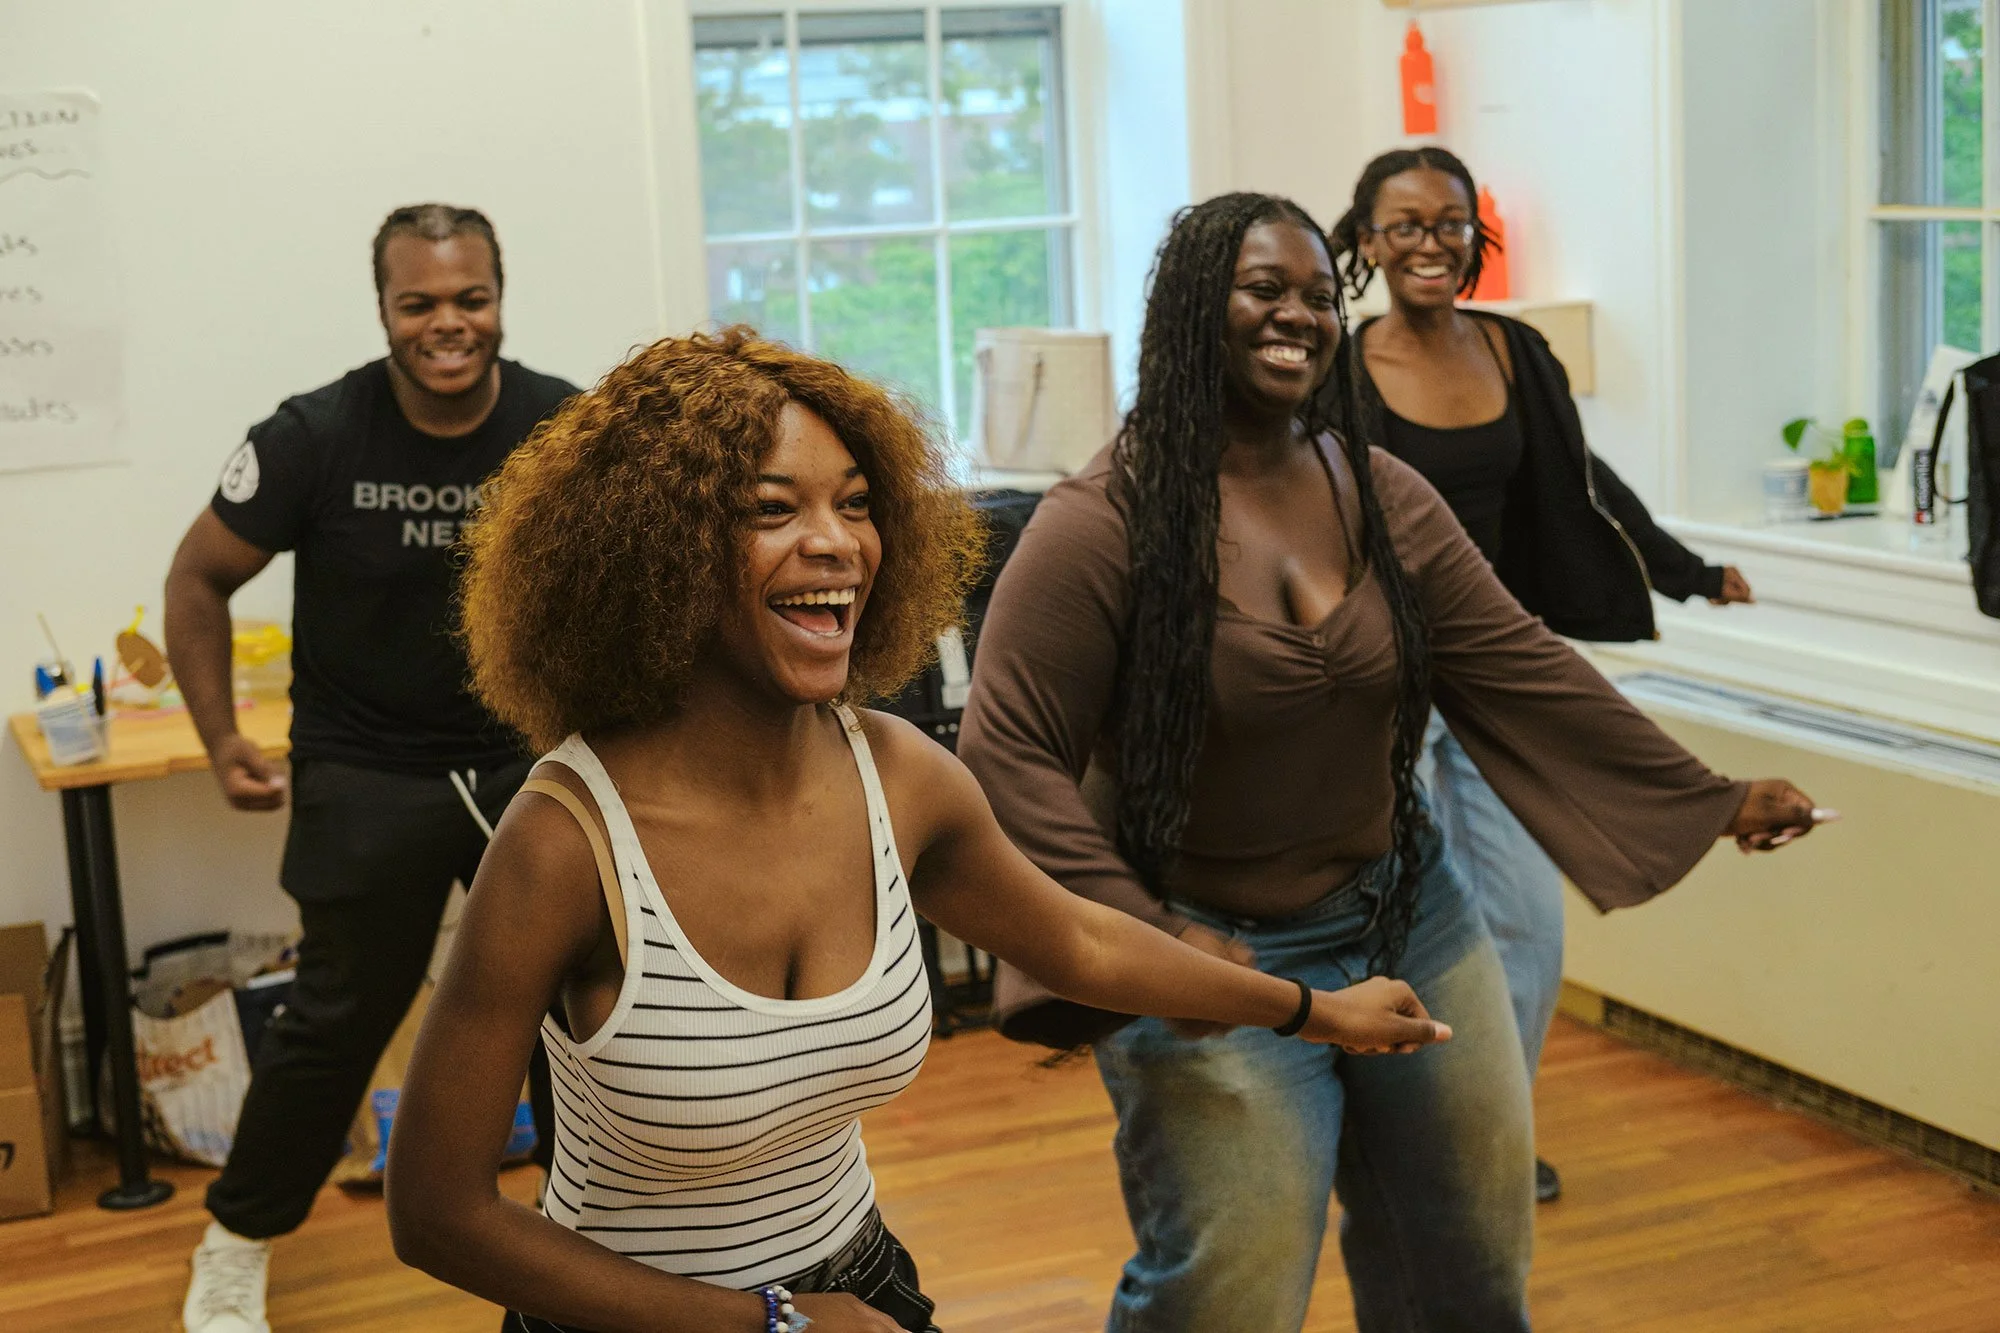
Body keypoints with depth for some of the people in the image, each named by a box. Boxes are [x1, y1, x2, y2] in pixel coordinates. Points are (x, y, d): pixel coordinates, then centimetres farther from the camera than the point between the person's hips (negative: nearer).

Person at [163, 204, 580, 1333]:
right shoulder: (316, 437, -15)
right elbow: (201, 578, -1)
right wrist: (222, 738, -5)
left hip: (528, 754, 2)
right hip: (366, 775, -2)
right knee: (342, 1018, 4)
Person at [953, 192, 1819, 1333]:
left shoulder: (1385, 498, 2)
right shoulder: (1103, 527, -16)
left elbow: (1521, 668, 5)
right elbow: (1007, 753, -18)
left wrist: (1714, 800, 2)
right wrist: (1140, 930, -26)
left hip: (1409, 918, 6)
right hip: (1216, 959, -6)